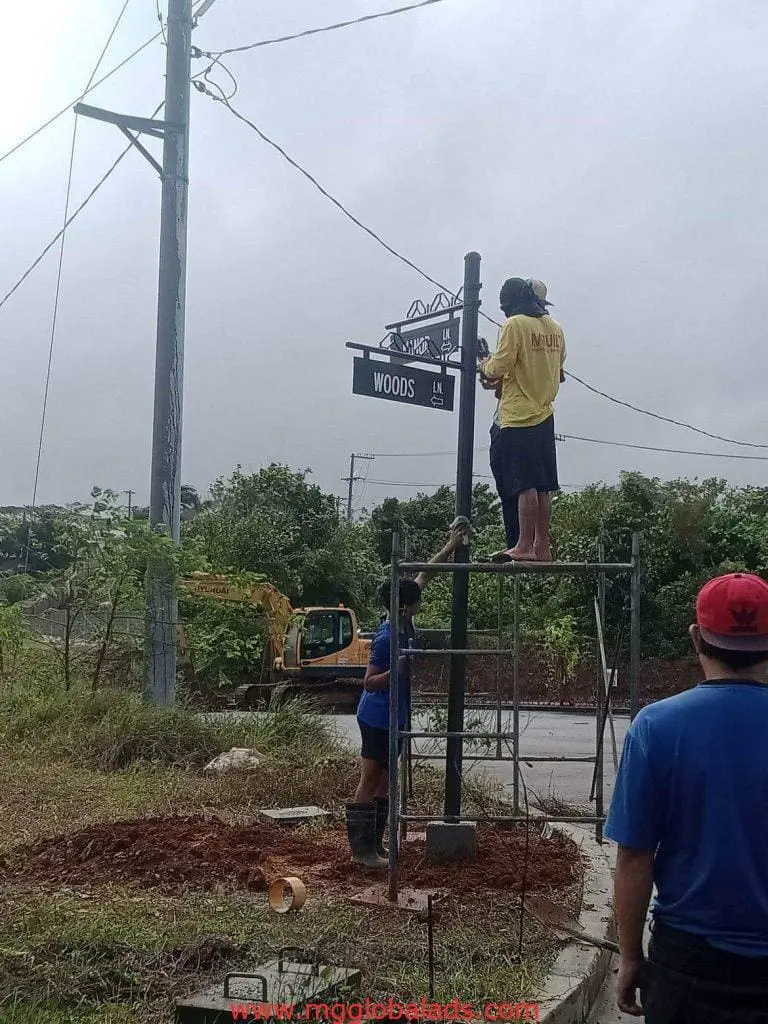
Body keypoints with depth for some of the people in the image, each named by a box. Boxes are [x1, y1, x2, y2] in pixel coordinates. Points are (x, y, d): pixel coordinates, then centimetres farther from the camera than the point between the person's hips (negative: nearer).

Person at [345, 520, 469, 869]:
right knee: (369, 783, -2)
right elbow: (369, 683, -19)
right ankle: (361, 849, 4)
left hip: (393, 718, 9)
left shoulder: (403, 624, 0)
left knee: (384, 783, 13)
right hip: (377, 719, -9)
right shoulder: (388, 638, -23)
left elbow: (425, 574, 9)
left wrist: (453, 544, 10)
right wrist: (396, 670, -36)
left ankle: (375, 844, 21)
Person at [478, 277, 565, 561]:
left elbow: (499, 367, -15)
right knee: (542, 486, 9)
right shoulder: (555, 328, 13)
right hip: (545, 415, 7)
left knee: (525, 484, -7)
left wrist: (486, 366, 8)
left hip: (519, 417, -7)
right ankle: (542, 548, 12)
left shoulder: (515, 324, -9)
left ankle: (525, 546, -7)